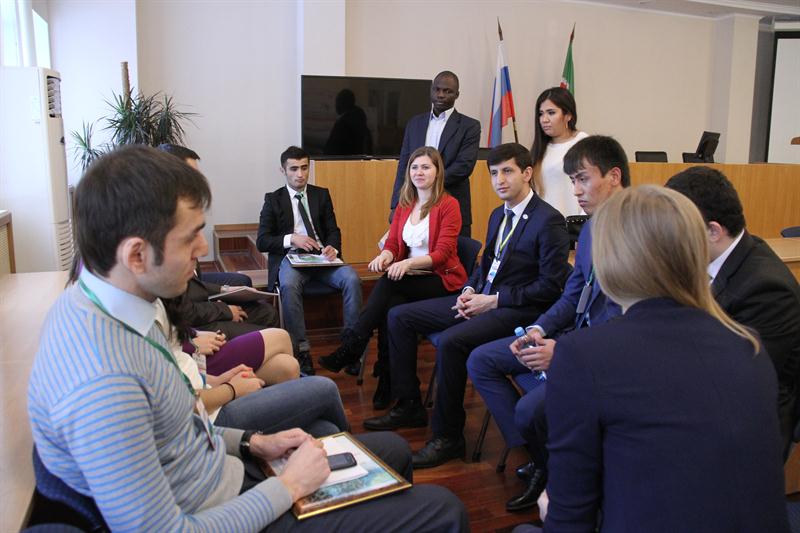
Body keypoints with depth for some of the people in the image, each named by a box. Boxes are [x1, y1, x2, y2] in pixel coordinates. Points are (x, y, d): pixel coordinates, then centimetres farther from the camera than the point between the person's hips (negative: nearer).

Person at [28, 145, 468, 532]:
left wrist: (251, 444, 4)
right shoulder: (101, 382, -35)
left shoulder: (93, 302, -4)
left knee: (394, 449, 20)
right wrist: (288, 486, -17)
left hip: (225, 474, 9)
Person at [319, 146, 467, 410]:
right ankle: (387, 384, -26)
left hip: (442, 278, -5)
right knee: (390, 307, -29)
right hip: (409, 278, 5)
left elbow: (442, 253, -14)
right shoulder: (404, 204, 12)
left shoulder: (448, 205, -7)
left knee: (388, 284, -30)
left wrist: (408, 263, -31)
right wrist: (384, 257, -19)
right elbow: (392, 243, 7)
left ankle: (350, 350, -25)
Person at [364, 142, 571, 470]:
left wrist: (493, 300, -17)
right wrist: (470, 291, 1)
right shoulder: (499, 215, 14)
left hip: (515, 309, -9)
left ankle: (448, 436, -14)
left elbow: (551, 286, -16)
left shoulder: (548, 221, -13)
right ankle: (409, 407, 11)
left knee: (450, 342, -34)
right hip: (482, 299, 9)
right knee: (399, 316, 3)